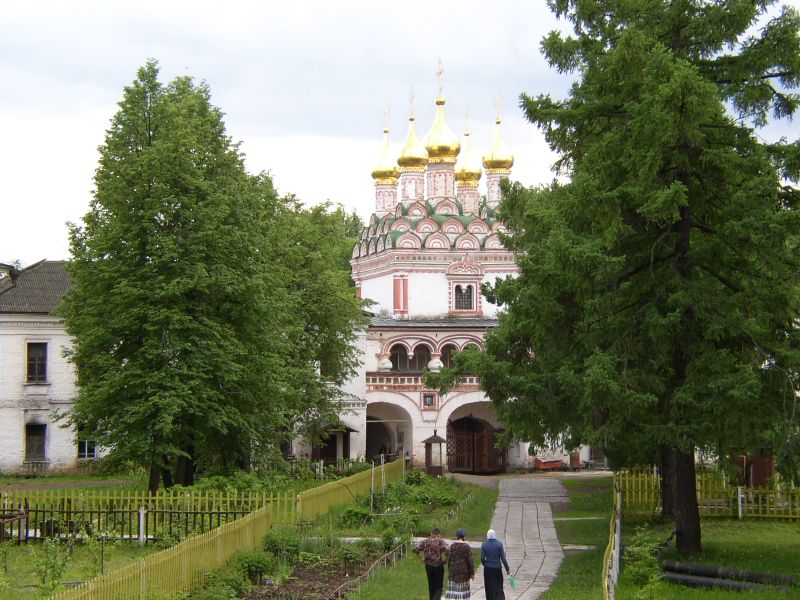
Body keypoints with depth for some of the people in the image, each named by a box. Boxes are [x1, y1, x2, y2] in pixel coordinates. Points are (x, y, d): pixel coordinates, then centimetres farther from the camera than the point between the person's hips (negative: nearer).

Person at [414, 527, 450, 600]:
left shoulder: (426, 541, 0)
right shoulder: (441, 542, -10)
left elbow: (415, 549, -8)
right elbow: (447, 551, -27)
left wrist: (422, 558, 1)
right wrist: (444, 559, -10)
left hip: (429, 566, 4)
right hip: (438, 567, -4)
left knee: (431, 586, 19)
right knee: (438, 587, 5)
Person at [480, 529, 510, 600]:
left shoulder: (484, 545, -5)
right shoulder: (499, 544, -8)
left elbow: (482, 559, -6)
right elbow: (503, 558, -10)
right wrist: (507, 569, -2)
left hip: (488, 569, 1)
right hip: (497, 568, -1)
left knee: (490, 589, 12)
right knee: (499, 587, 11)